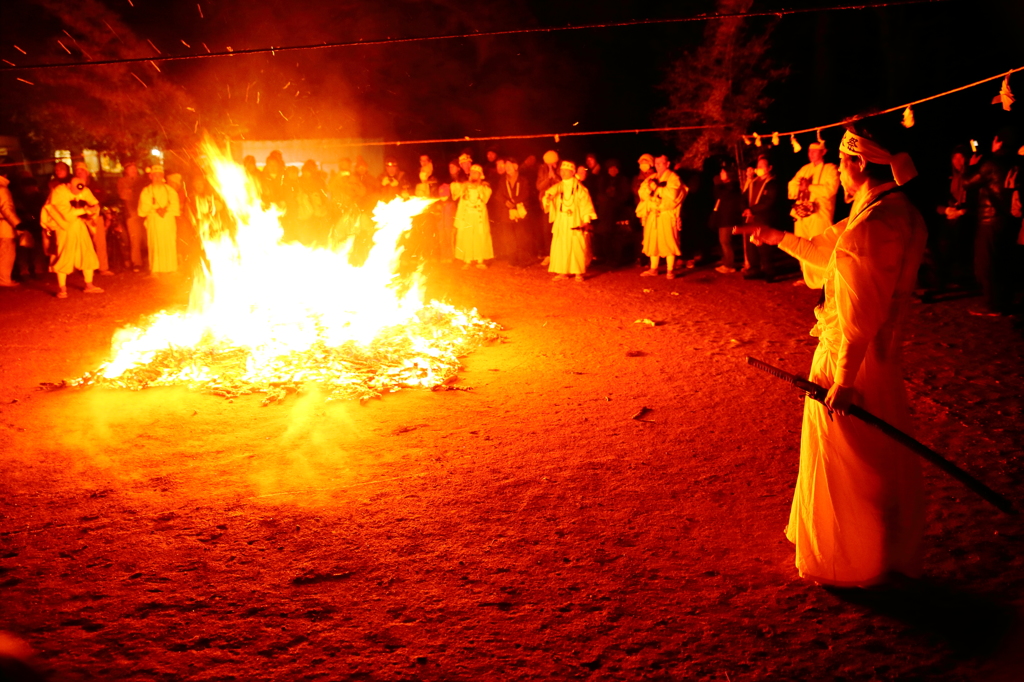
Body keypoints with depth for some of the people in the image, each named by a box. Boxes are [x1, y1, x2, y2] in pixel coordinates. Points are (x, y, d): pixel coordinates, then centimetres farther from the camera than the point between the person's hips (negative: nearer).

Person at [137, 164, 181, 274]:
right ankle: (156, 270, -4)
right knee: (156, 245, -6)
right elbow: (144, 207, -1)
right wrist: (156, 209, -15)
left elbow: (175, 204, 3)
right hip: (154, 221, -2)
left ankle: (171, 268, 1)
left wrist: (166, 209, -15)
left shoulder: (170, 190, 14)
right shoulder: (146, 191, 9)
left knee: (170, 244, -3)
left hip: (168, 221, 2)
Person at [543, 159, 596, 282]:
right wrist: (547, 197, -18)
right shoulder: (557, 187, 9)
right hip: (561, 222, 4)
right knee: (560, 246, 1)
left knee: (577, 246, -4)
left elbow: (586, 204, -6)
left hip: (575, 222, -4)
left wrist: (586, 220, -14)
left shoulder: (579, 187, -3)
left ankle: (578, 272, 5)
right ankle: (563, 272, 9)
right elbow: (547, 198, 7)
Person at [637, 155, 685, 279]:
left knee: (668, 241, -6)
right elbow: (642, 193, 7)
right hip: (653, 214, 6)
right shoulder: (651, 178, 16)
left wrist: (657, 188, -12)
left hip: (667, 215, -6)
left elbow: (672, 194, -19)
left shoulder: (673, 178, -3)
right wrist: (649, 187, -13)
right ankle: (653, 269, 16)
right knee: (653, 242, 8)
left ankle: (671, 270, -3)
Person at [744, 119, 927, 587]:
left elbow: (861, 315, -26)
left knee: (843, 465, 8)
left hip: (848, 360, -9)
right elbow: (830, 251, 21)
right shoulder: (903, 214, 7)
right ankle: (893, 554, 38)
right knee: (886, 461, 21)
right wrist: (781, 239, 30)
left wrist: (844, 378, -24)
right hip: (883, 360, 9)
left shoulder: (873, 224, -24)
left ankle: (847, 565, 25)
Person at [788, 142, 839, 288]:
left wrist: (809, 187, -12)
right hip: (802, 213, 6)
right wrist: (799, 185, -9)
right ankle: (807, 277, 19)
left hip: (820, 214, -6)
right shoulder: (804, 169, 20)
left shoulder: (830, 169, 1)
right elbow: (792, 186, 13)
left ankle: (822, 279, -8)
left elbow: (830, 189, -14)